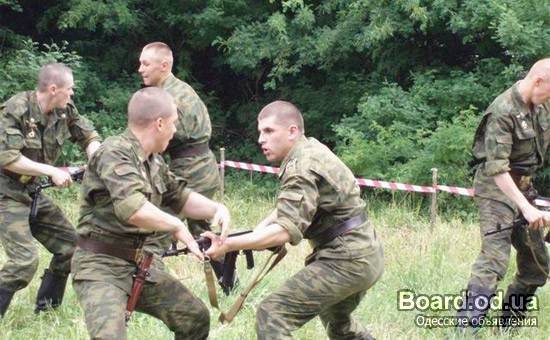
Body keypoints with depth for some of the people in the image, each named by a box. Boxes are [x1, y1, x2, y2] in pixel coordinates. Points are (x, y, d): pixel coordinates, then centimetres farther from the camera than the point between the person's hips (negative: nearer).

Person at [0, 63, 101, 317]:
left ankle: (46, 308, 24)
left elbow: (89, 137, 9)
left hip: (32, 192, 8)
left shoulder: (65, 111, -2)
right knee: (24, 260, -20)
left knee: (70, 246, 9)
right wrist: (52, 171, -26)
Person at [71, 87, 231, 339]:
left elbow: (180, 197, 22)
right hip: (101, 265, -9)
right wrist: (177, 227, -19)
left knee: (195, 318, 12)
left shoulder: (154, 162, 8)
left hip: (142, 264, 9)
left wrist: (216, 209, 2)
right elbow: (132, 209, -34)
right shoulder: (114, 153, -20)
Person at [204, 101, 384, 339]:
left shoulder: (302, 168, -19)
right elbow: (292, 206, 18)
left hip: (347, 261, -10)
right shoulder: (310, 148, 10)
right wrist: (261, 227, 1)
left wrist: (227, 245, -33)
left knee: (272, 316, -17)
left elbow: (286, 230, -30)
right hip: (366, 256, 10)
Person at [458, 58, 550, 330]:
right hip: (497, 187, -9)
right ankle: (467, 327, -23)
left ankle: (509, 323, 24)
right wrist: (526, 208, -32)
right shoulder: (503, 111, -23)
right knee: (494, 258, -19)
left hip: (523, 185, 9)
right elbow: (496, 167, -27)